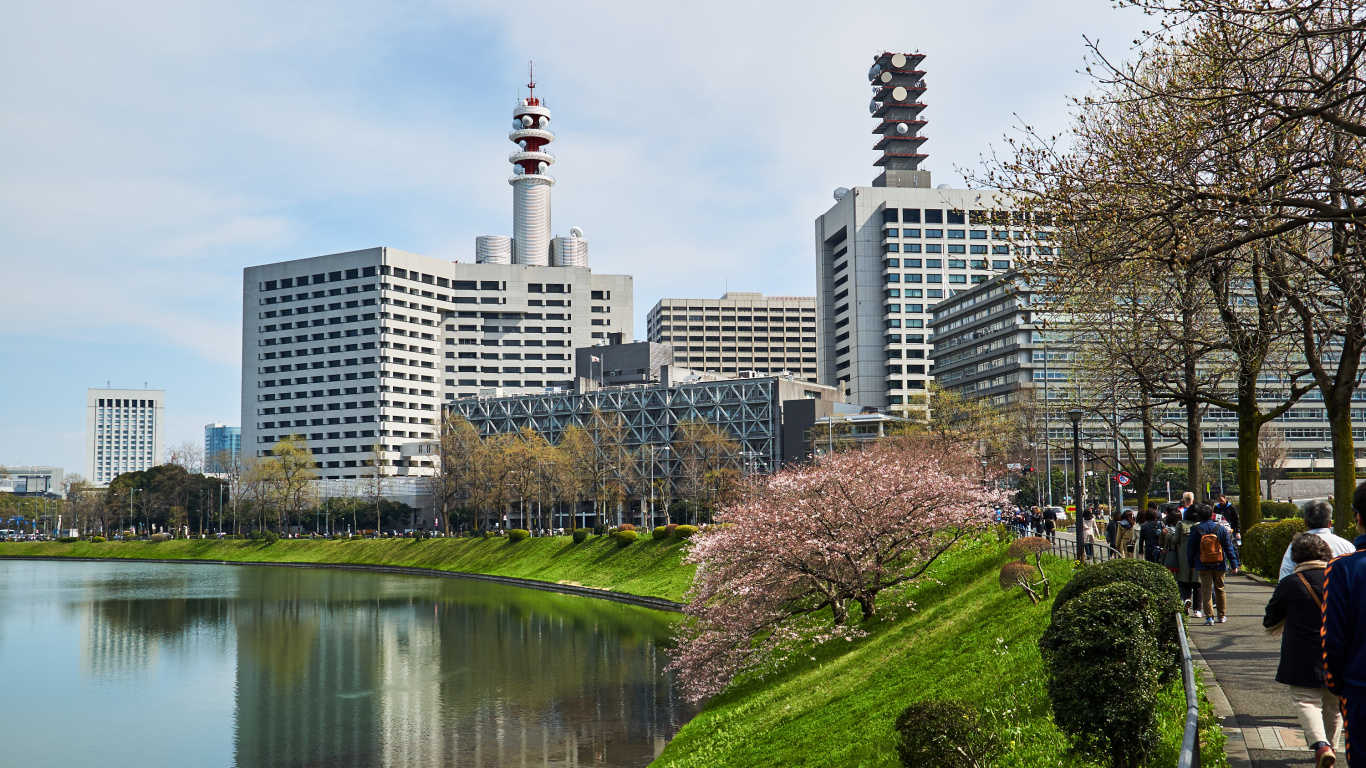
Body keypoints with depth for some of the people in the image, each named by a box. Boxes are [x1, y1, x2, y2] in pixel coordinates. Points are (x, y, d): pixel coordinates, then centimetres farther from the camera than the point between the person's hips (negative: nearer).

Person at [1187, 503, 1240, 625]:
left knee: (1206, 591, 1)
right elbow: (1229, 548, 0)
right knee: (1220, 589, 14)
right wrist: (1234, 564, 4)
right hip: (1219, 565, 2)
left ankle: (1209, 616, -6)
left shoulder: (1195, 530, -6)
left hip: (1203, 566, -2)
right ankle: (1222, 615, 21)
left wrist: (1191, 564, 10)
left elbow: (1190, 549, -1)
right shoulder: (1221, 529, -3)